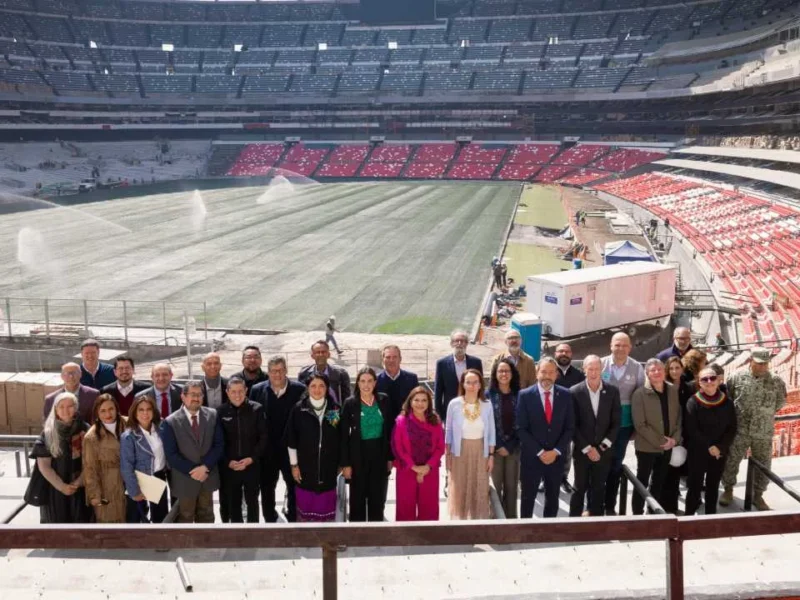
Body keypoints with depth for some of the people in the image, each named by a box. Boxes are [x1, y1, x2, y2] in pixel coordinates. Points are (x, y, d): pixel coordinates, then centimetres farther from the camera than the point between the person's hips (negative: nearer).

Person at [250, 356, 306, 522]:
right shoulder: (257, 390, -3)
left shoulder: (300, 389, -8)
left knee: (294, 486, 12)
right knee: (267, 488, 15)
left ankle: (294, 520, 29)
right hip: (267, 451, 1)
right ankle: (270, 521, 31)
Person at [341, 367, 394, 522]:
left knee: (378, 499, 10)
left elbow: (389, 430, 5)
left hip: (380, 455, 2)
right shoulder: (350, 403, -7)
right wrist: (345, 463, -8)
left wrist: (390, 457, 2)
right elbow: (344, 435, -6)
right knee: (358, 499, 8)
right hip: (358, 456, -2)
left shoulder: (384, 400, 0)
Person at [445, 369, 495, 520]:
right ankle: (458, 522, 17)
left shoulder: (487, 405, -4)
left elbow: (491, 432, 2)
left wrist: (491, 455, 1)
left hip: (480, 452, 1)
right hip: (459, 452, -1)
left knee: (480, 491, 8)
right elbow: (448, 431, 0)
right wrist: (447, 455, 0)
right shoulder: (454, 404, -8)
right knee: (459, 491, 6)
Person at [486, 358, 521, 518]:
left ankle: (511, 518, 18)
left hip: (514, 447, 1)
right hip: (495, 448, -1)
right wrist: (497, 446, -7)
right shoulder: (488, 394, -2)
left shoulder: (519, 395, 3)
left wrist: (509, 446, -5)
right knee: (496, 485, 1)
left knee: (511, 486, 7)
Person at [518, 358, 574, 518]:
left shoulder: (565, 395, -1)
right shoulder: (525, 395, -8)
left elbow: (570, 427, 1)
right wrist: (540, 452, -14)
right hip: (531, 457, -2)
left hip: (556, 457, 2)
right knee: (528, 498, 9)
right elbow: (521, 429, -10)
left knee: (552, 498, 15)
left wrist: (556, 451, -10)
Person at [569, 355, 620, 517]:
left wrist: (603, 446, -7)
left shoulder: (612, 391, -1)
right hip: (582, 451, -2)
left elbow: (616, 423, 1)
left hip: (603, 451, 2)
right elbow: (573, 425, -7)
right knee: (580, 488, 7)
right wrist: (587, 448, -10)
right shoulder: (575, 392, -7)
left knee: (599, 489, 10)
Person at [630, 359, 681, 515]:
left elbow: (678, 417, 7)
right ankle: (637, 514, 15)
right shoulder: (640, 394, -13)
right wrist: (659, 441, -17)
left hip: (667, 447, 5)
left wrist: (675, 438, -6)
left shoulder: (673, 391, 2)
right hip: (647, 447, -5)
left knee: (658, 482, 16)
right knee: (642, 482, 6)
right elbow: (640, 424, -15)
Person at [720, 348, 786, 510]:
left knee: (763, 465, 13)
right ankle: (728, 490, 29)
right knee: (731, 461, 8)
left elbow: (780, 402, 9)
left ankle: (758, 495, 31)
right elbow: (726, 397, 5)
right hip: (739, 430, -1)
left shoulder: (776, 382, -6)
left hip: (764, 433, 1)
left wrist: (766, 414, 6)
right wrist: (734, 413, 5)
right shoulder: (737, 378, -7)